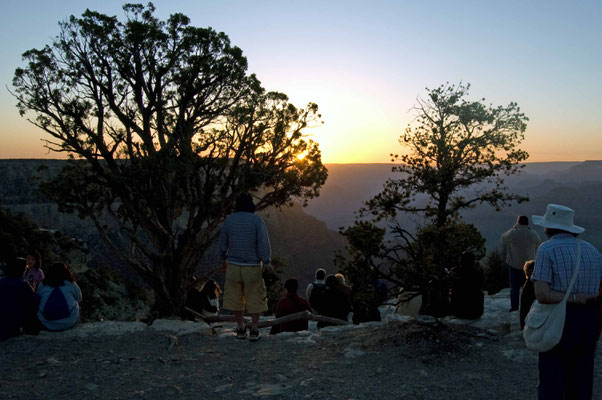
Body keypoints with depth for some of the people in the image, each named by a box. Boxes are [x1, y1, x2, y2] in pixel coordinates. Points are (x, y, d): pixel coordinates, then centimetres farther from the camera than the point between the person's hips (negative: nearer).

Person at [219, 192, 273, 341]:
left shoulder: (229, 220, 1)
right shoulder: (256, 220, -9)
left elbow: (222, 242, 8)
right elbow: (263, 242, -13)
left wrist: (224, 260, 23)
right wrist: (267, 263, -9)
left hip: (233, 264, 3)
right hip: (252, 265, -2)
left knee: (235, 297, 12)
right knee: (255, 298, 7)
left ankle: (241, 329, 17)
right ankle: (254, 330, 10)